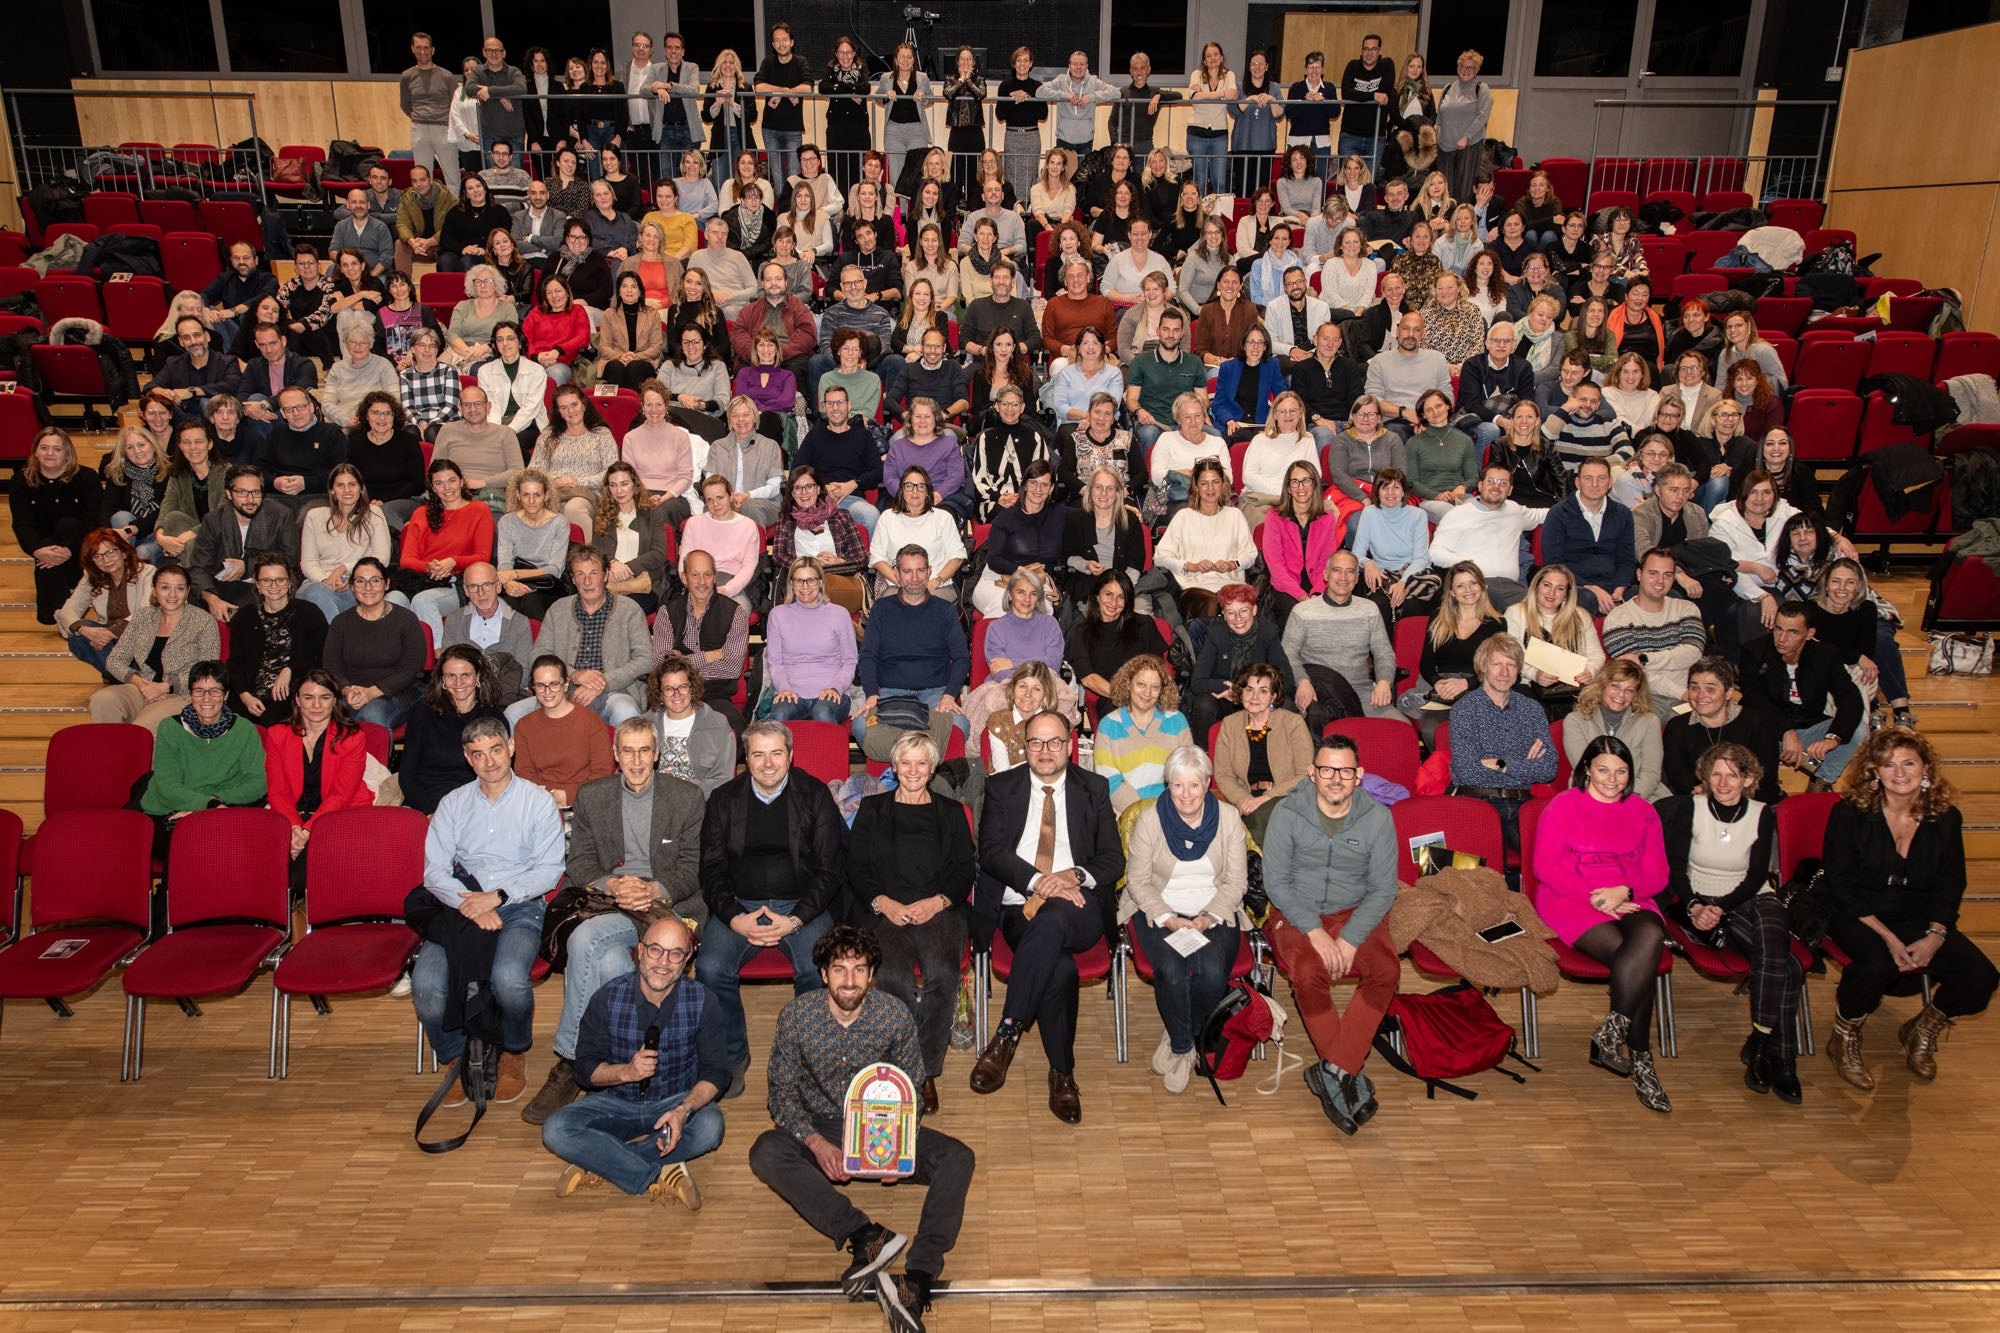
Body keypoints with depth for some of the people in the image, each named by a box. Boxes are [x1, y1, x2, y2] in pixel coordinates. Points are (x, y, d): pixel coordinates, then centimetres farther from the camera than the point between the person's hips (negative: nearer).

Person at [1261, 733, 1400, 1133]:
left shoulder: (1377, 817, -5)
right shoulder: (1288, 813, -9)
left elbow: (1383, 889, -4)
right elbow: (1276, 881, -8)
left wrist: (1349, 939, -17)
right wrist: (1315, 931, -19)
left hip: (1355, 913, 2)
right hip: (1296, 913, -1)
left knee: (1386, 971, -27)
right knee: (1309, 973, -31)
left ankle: (1333, 1070, -22)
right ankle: (1349, 1075, -13)